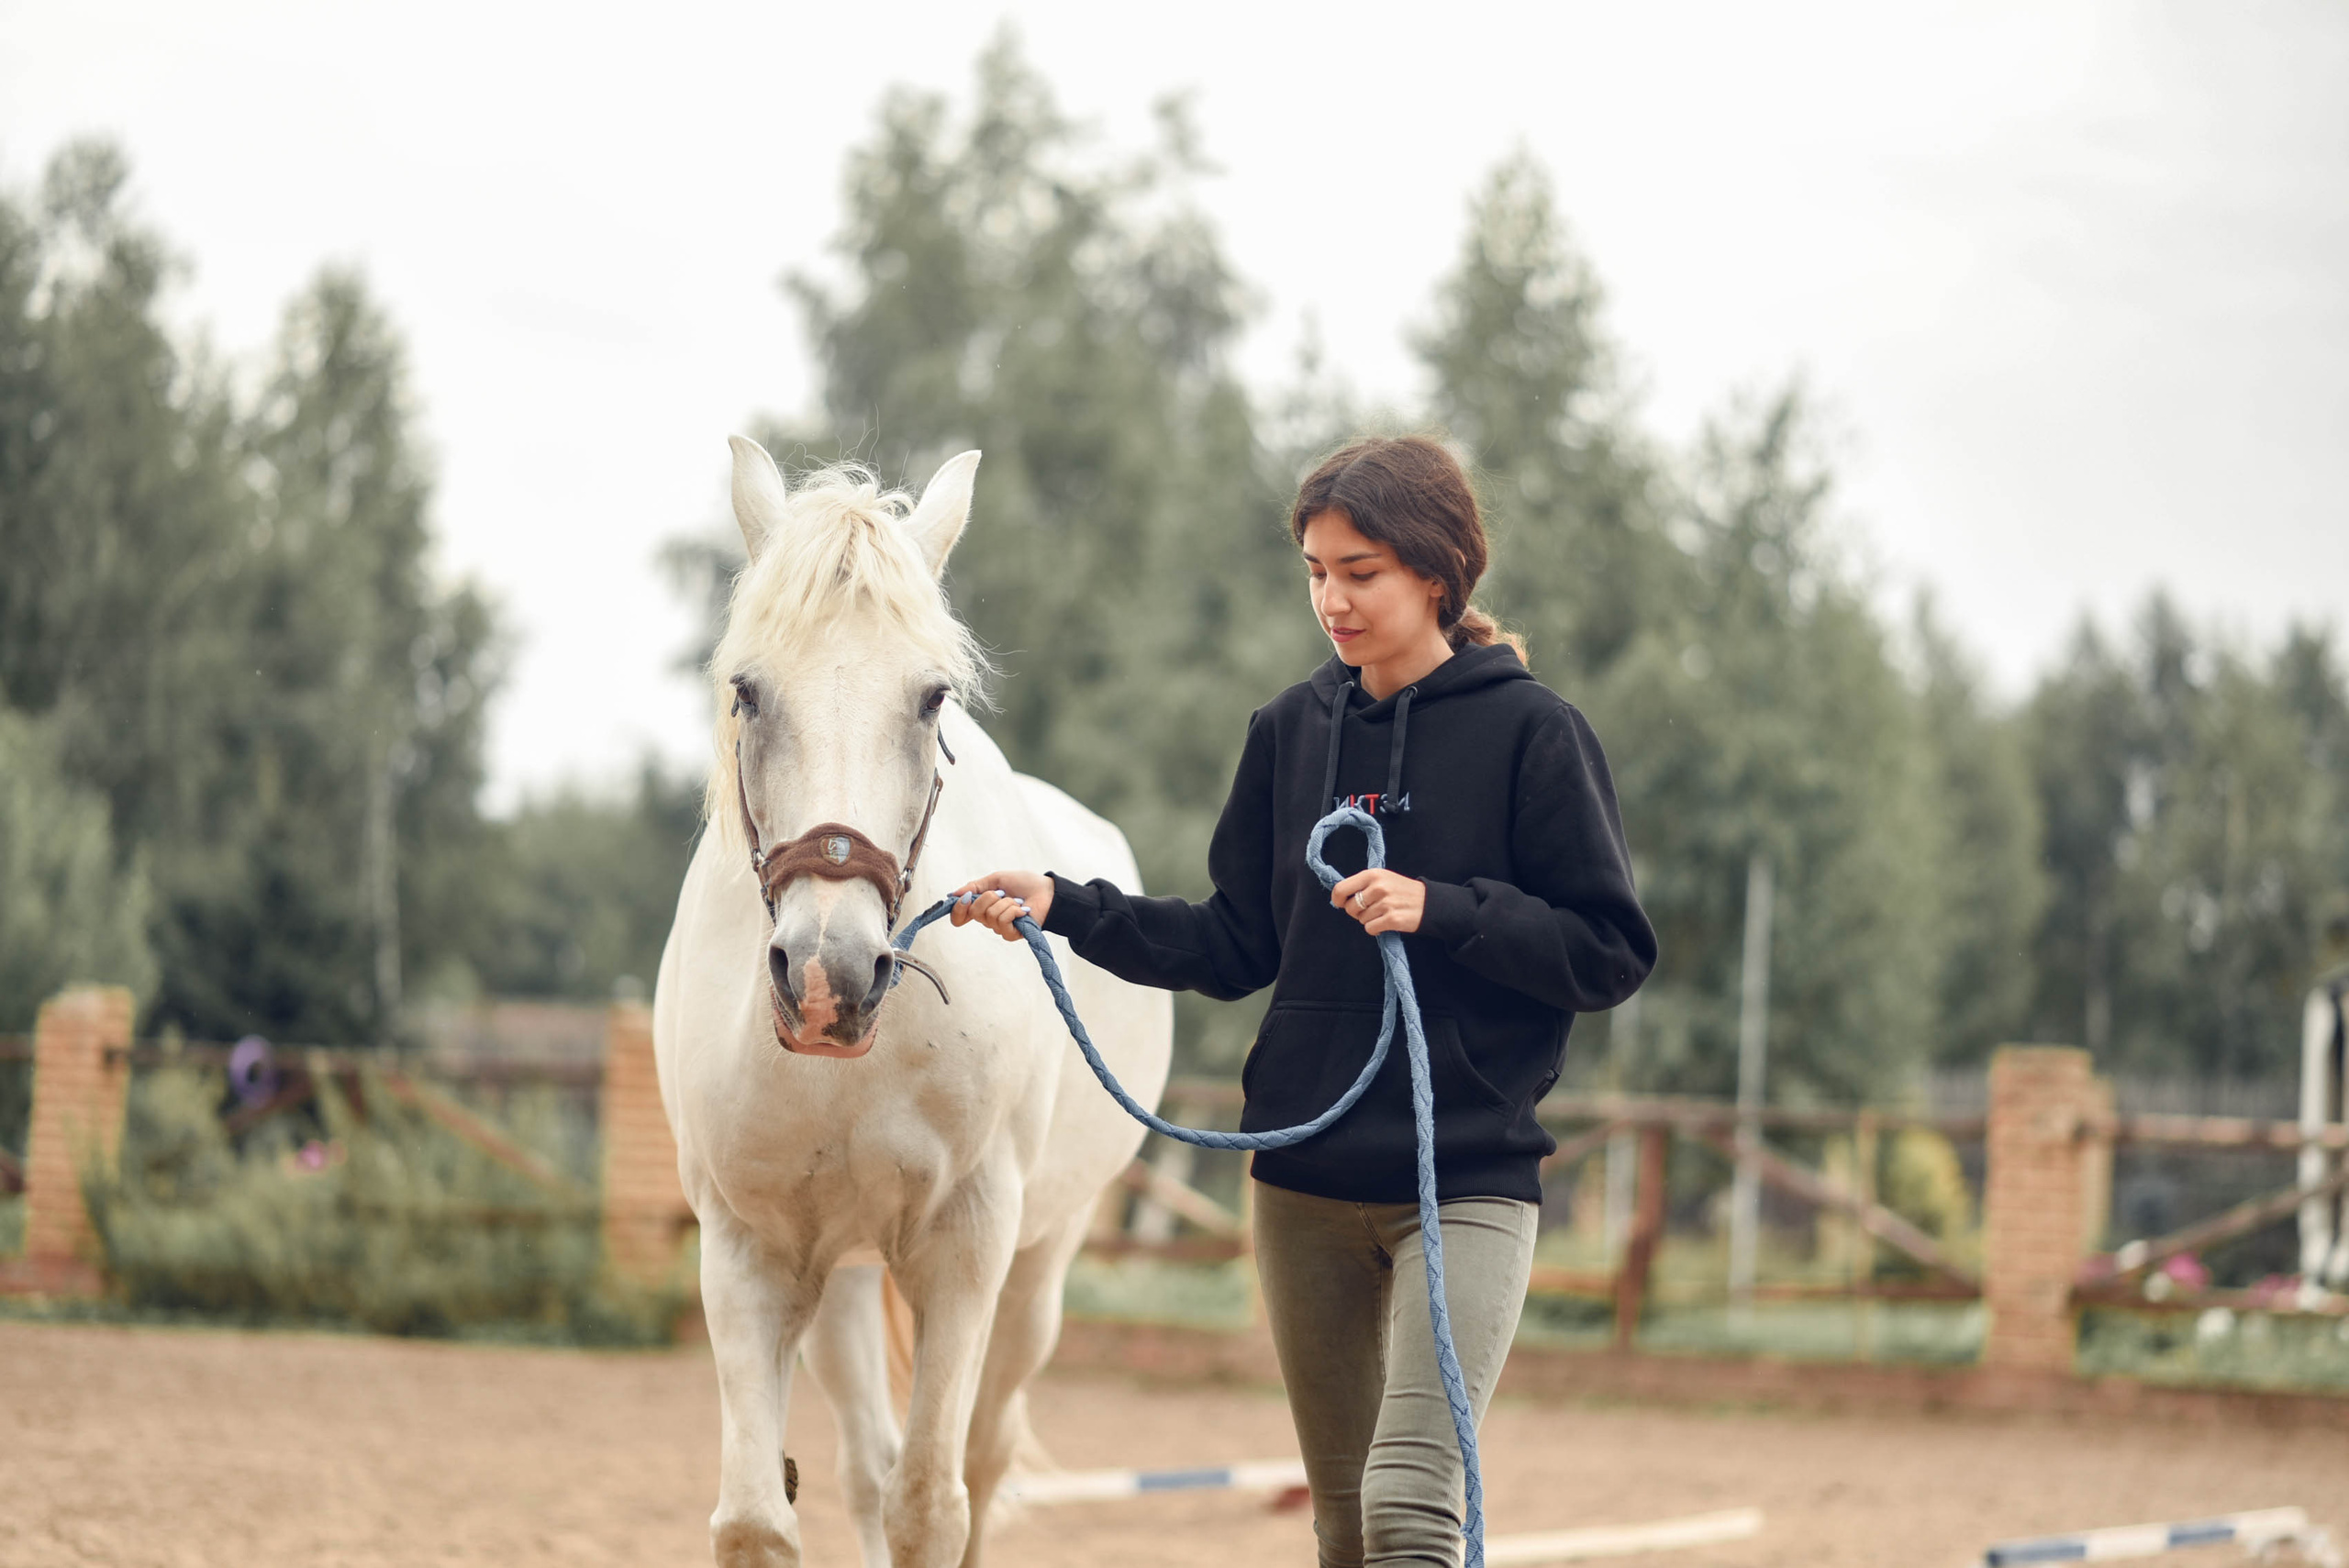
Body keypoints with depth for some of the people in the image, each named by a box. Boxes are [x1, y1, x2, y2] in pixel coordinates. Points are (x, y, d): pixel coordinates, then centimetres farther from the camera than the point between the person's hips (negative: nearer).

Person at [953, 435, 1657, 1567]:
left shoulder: (1530, 731, -5)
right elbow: (1237, 948, 12)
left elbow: (1611, 954, -7)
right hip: (1307, 1180, 5)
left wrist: (1444, 911, -18)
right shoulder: (1293, 730, 9)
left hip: (1468, 1176, -5)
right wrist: (1066, 909, 1)